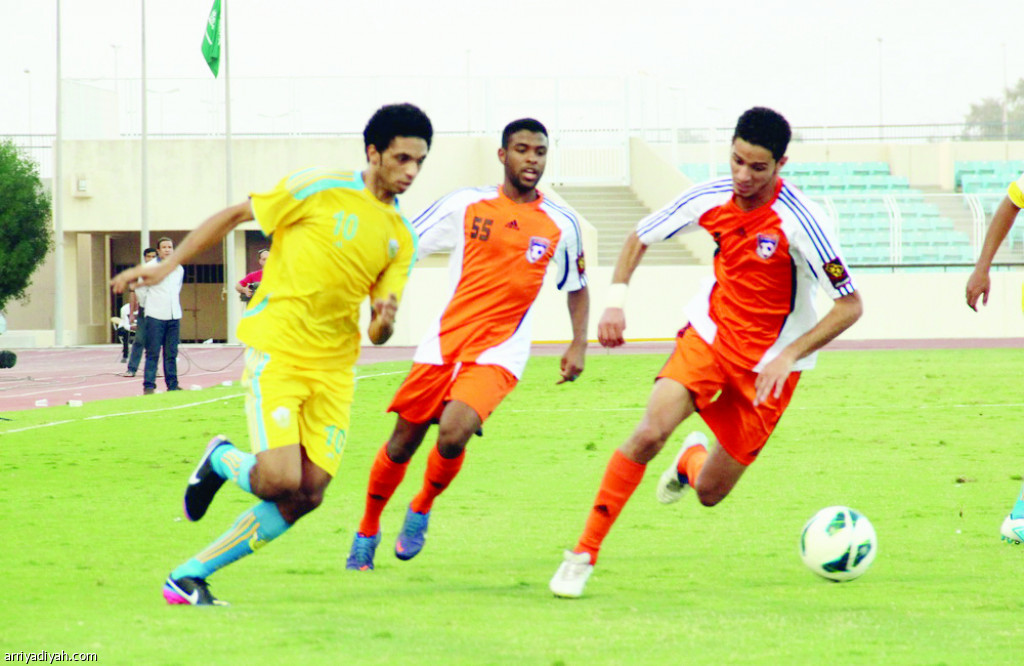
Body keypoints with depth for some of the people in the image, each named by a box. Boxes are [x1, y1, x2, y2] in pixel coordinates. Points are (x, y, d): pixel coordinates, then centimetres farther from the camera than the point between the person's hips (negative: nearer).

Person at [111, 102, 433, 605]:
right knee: (280, 481, -21)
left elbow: (378, 333, 11)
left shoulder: (401, 238, 10)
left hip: (334, 368, 6)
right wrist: (167, 266, -1)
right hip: (276, 351, -6)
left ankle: (191, 575, 9)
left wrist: (384, 322, -14)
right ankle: (222, 461, 16)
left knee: (307, 496, -5)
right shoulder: (322, 189, -5)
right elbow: (234, 216, 3)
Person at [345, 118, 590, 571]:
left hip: (498, 353, -1)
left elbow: (577, 287, 18)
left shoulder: (560, 226, 2)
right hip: (444, 341, 1)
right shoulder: (466, 205, 0)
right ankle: (367, 531, 29)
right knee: (403, 443, 6)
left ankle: (422, 509, 6)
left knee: (453, 433, -24)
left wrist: (579, 344, 7)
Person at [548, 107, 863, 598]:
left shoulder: (800, 222, -23)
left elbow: (850, 306, -18)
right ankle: (584, 553, -16)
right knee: (650, 431, -25)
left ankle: (693, 457, 43)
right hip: (708, 336, 2)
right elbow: (640, 238, 7)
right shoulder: (709, 200, -10)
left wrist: (787, 358, -27)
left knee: (709, 493, 3)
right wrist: (616, 298, -9)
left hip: (768, 363, -2)